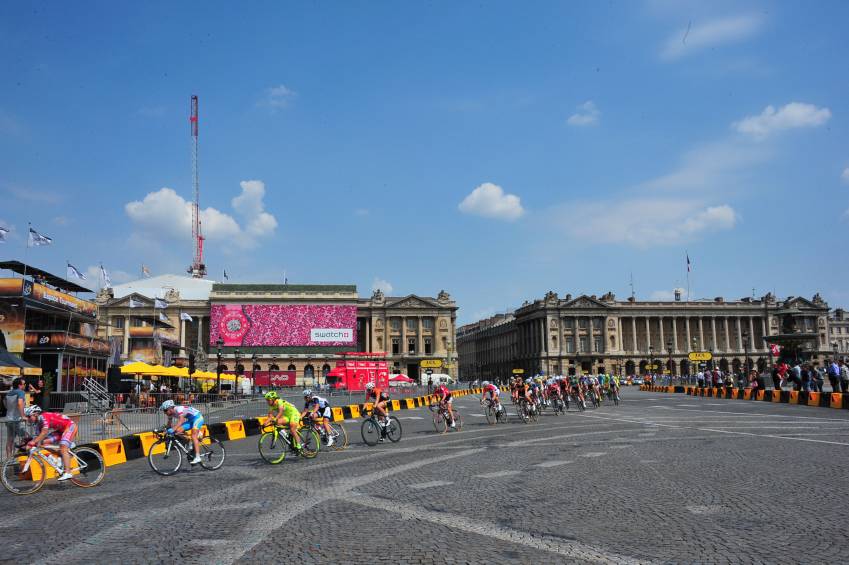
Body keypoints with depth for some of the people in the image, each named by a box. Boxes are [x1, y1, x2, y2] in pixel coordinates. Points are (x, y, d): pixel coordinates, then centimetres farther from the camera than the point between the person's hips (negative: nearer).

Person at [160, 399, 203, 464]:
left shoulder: (178, 409, -27)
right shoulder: (171, 413, -1)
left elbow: (181, 420, -40)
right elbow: (169, 423, 8)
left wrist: (173, 429, -48)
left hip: (197, 417, -9)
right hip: (190, 420, 9)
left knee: (194, 436, -20)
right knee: (178, 431, -8)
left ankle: (197, 457, -22)